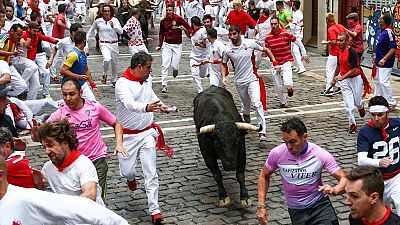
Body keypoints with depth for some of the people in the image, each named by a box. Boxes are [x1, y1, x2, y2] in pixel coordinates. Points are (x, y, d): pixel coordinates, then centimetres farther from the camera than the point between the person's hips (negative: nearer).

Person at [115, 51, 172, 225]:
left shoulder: (148, 79, 2)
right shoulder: (122, 84, -20)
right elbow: (129, 103, -41)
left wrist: (159, 103, 16)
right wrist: (146, 107, -58)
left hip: (147, 132, 4)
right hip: (128, 135, -4)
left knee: (151, 173, -2)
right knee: (127, 170, 6)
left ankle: (154, 210, 2)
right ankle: (131, 178, 45)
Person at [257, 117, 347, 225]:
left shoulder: (321, 154, -15)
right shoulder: (277, 153, -12)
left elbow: (344, 179, -12)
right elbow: (264, 176, 4)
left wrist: (334, 190, -34)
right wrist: (261, 206, -4)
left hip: (319, 205, -2)